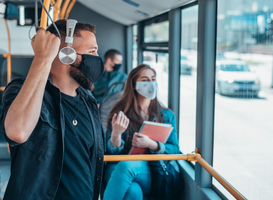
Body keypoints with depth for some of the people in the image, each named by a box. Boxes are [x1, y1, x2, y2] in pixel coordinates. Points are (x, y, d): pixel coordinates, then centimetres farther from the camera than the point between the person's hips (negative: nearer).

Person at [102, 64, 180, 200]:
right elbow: (112, 151, 2)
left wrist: (151, 144, -13)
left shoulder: (167, 116, 14)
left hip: (150, 174, 1)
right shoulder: (120, 114, 8)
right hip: (117, 168, -1)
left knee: (126, 165, -36)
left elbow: (174, 149, 7)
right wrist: (116, 134, -21)